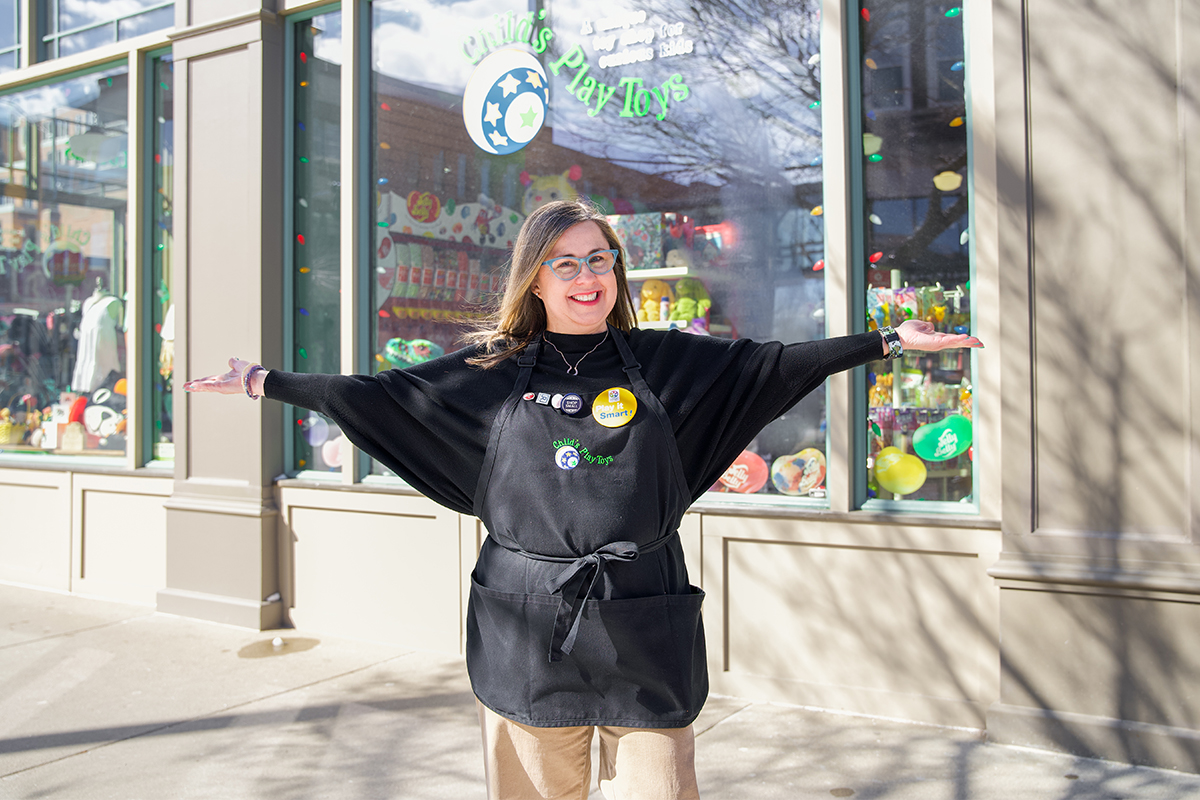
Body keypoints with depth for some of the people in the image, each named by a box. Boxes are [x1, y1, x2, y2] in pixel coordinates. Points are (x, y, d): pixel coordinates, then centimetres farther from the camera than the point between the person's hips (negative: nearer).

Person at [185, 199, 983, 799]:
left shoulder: (663, 362, 5)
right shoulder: (492, 371, 5)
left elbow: (773, 366, 4)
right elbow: (377, 394, 7)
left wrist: (890, 341, 2)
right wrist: (265, 382, 5)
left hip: (644, 635, 0)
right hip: (526, 632, 0)